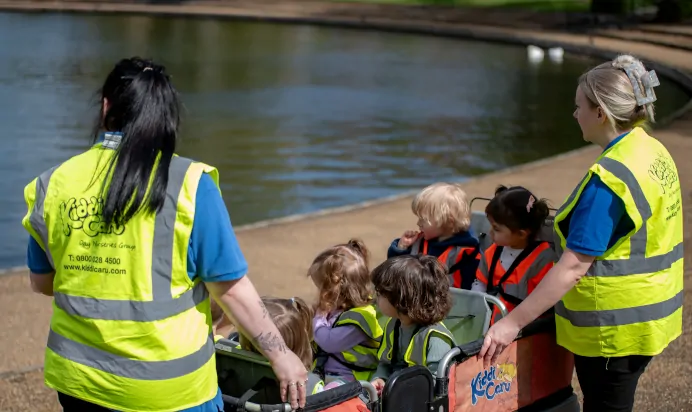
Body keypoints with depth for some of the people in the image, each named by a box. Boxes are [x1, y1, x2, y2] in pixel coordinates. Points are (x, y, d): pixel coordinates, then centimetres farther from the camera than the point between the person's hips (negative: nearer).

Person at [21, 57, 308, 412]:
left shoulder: (54, 184, -2)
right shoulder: (188, 185, -12)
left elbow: (42, 283, 9)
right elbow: (230, 288, -11)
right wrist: (279, 353, 0)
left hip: (78, 380, 4)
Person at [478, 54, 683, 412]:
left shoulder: (610, 176, -25)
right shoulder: (655, 151, 4)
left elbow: (573, 267, -27)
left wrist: (513, 322, -24)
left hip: (614, 325, -9)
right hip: (648, 314, 9)